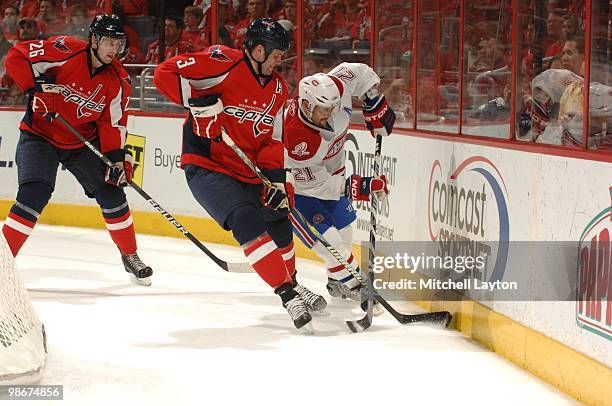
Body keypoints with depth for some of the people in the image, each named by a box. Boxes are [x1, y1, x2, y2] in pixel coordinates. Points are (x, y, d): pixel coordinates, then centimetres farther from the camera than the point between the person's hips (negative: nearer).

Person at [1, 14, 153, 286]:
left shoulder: (118, 81, -6)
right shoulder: (66, 52, -21)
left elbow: (113, 124, -2)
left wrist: (117, 158, -12)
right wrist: (36, 85, -27)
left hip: (83, 143, 5)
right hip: (40, 135, -5)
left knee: (111, 192, 2)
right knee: (35, 195, -22)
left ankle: (130, 256, 22)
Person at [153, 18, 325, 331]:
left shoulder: (277, 89, 9)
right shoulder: (225, 63, -15)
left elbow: (272, 140, 10)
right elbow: (165, 73, -20)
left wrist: (277, 180, -3)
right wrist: (198, 100, -29)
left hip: (248, 171, 8)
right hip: (205, 166, -8)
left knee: (279, 221, 14)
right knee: (247, 220, -25)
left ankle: (291, 282, 39)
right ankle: (286, 294, -23)